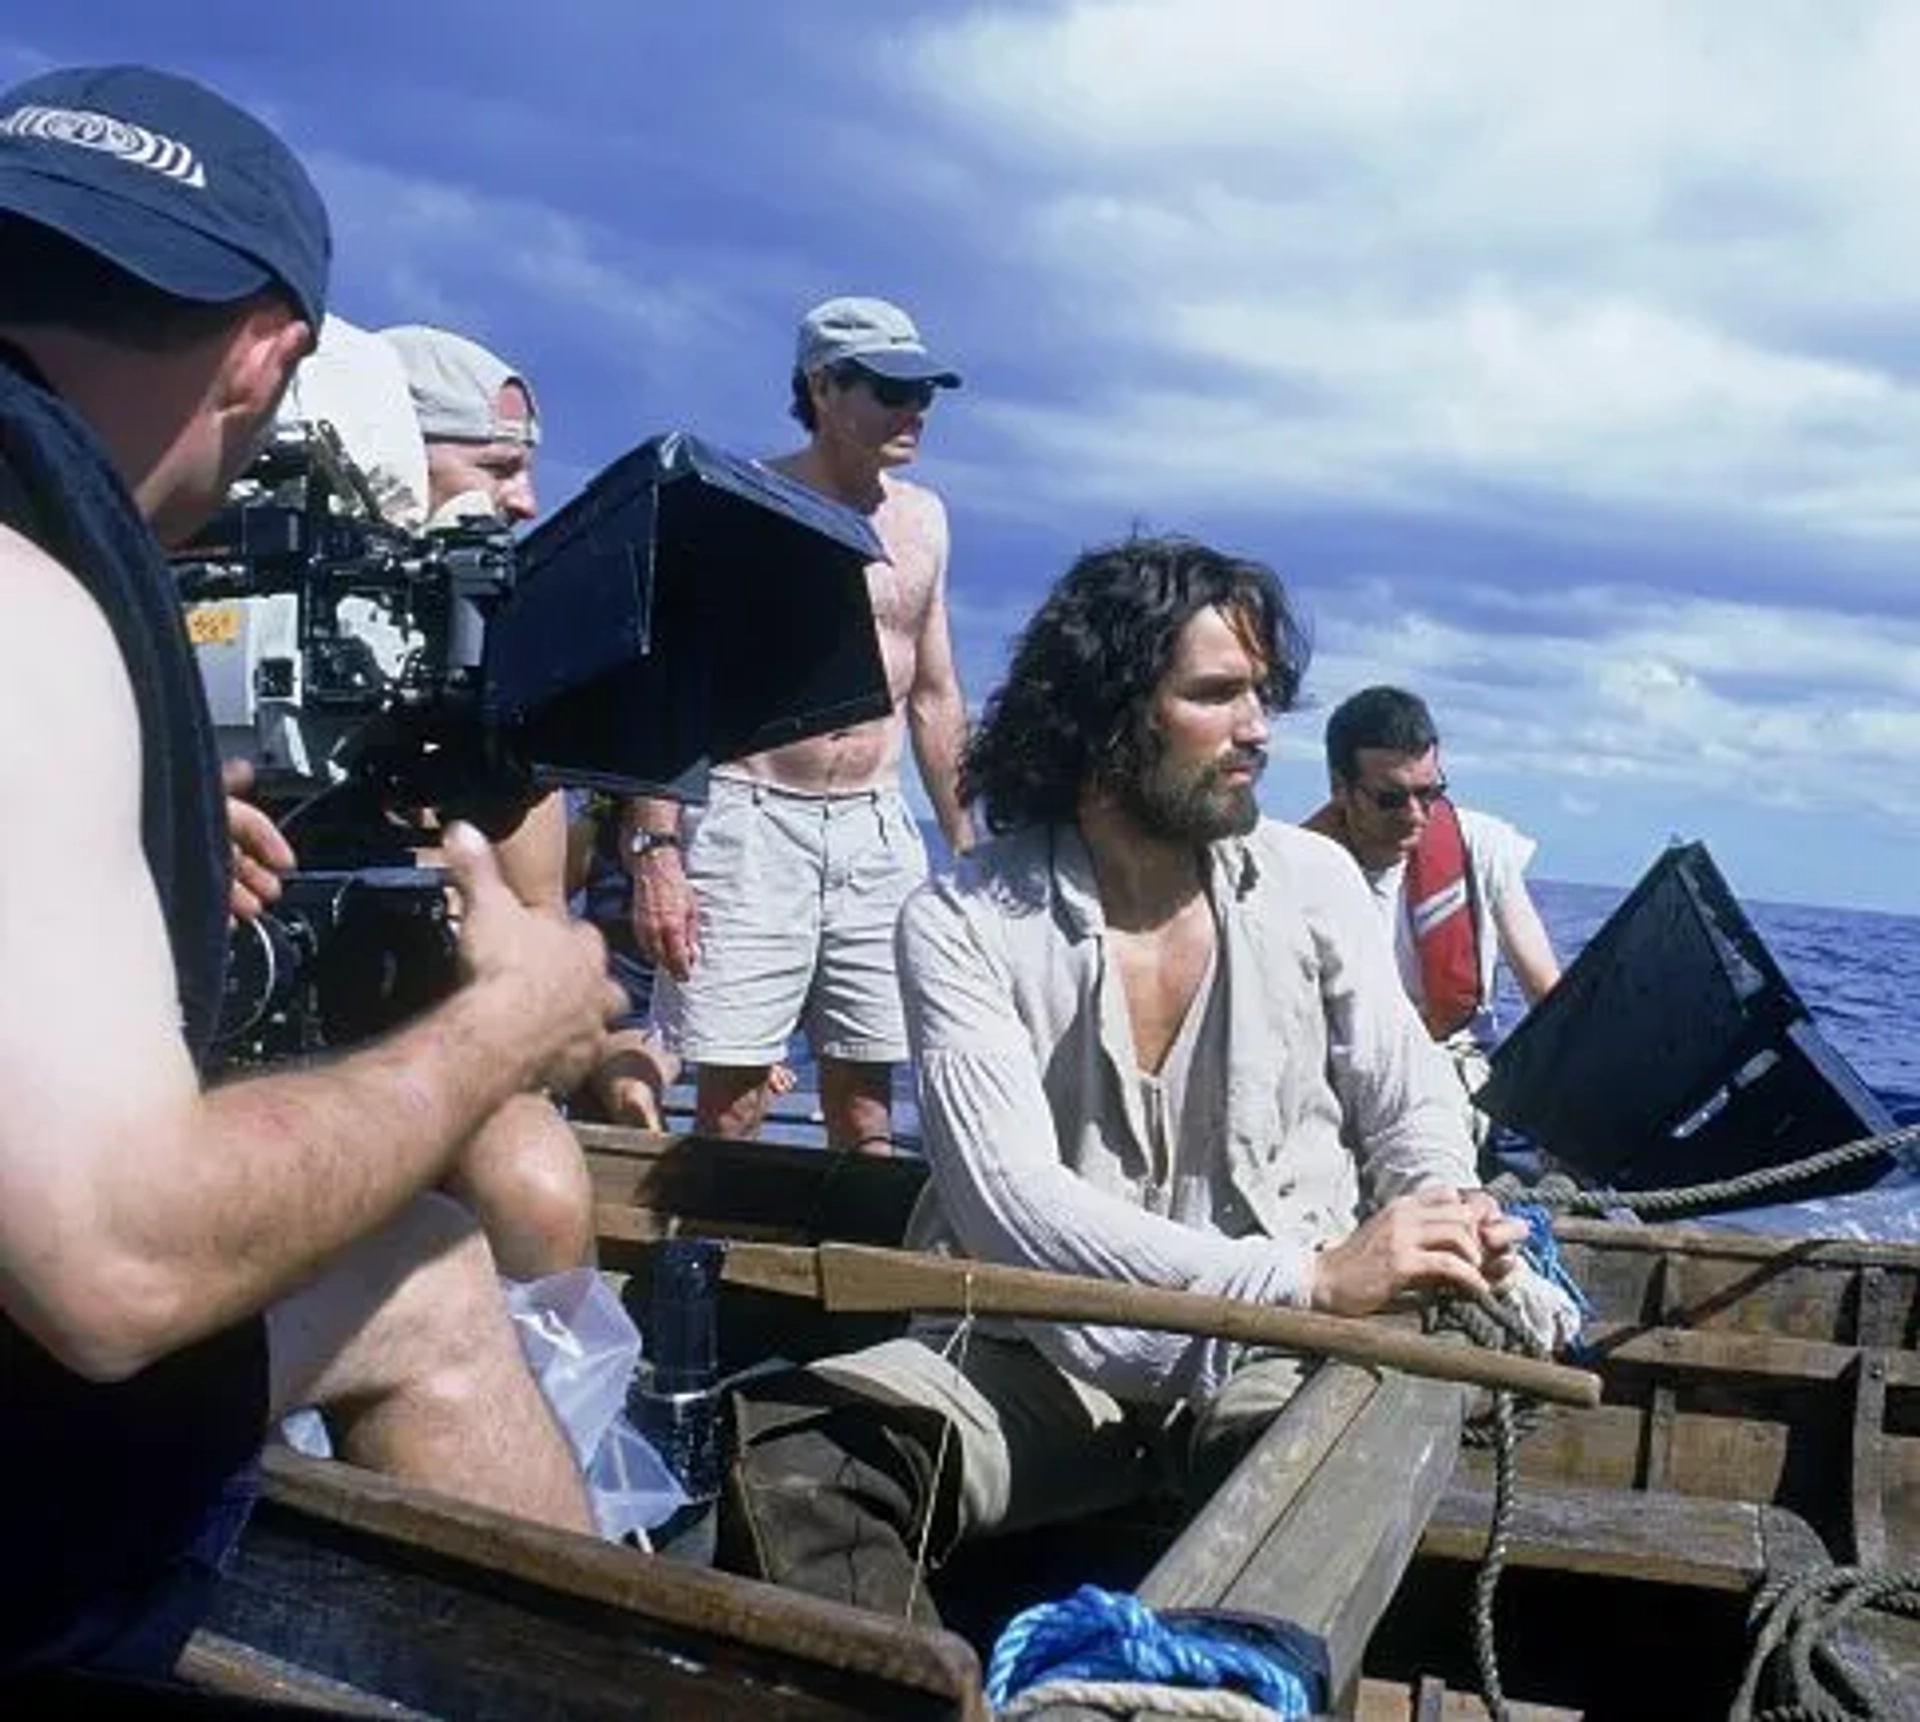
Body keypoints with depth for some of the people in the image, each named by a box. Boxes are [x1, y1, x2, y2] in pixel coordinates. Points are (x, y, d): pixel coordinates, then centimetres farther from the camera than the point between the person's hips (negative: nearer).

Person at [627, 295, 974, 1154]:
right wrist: (652, 847, -16)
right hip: (752, 823, -5)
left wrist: (965, 845, 17)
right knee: (731, 1095, -6)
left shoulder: (921, 518, 14)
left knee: (866, 1087, 6)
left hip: (877, 832, 5)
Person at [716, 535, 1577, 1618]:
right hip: (1044, 1356, -1)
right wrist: (1305, 1276, -24)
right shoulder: (963, 927, -4)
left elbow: (1413, 1118, 14)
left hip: (1281, 1358, 1)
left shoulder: (1312, 881, 7)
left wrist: (1456, 1239, -11)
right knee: (784, 1455, -28)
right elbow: (1012, 1203, -15)